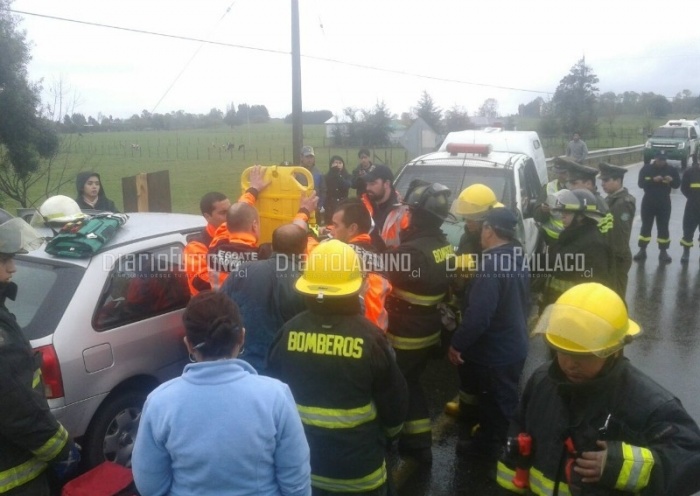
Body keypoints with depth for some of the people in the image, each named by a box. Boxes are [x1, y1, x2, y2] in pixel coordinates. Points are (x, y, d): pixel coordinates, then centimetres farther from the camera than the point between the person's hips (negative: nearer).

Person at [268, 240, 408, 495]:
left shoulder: (289, 332, -14)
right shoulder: (370, 337, -21)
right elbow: (393, 402, -8)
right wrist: (390, 428, 14)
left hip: (302, 464, 3)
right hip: (358, 468, -2)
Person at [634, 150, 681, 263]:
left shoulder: (671, 169, 0)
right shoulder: (646, 169, -3)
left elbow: (677, 185, -1)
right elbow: (640, 183, -10)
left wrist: (672, 180, -23)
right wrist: (653, 180, -26)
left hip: (664, 203, 0)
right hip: (648, 202, 0)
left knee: (663, 227, 4)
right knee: (646, 226, 5)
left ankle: (663, 252, 12)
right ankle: (642, 251, 13)